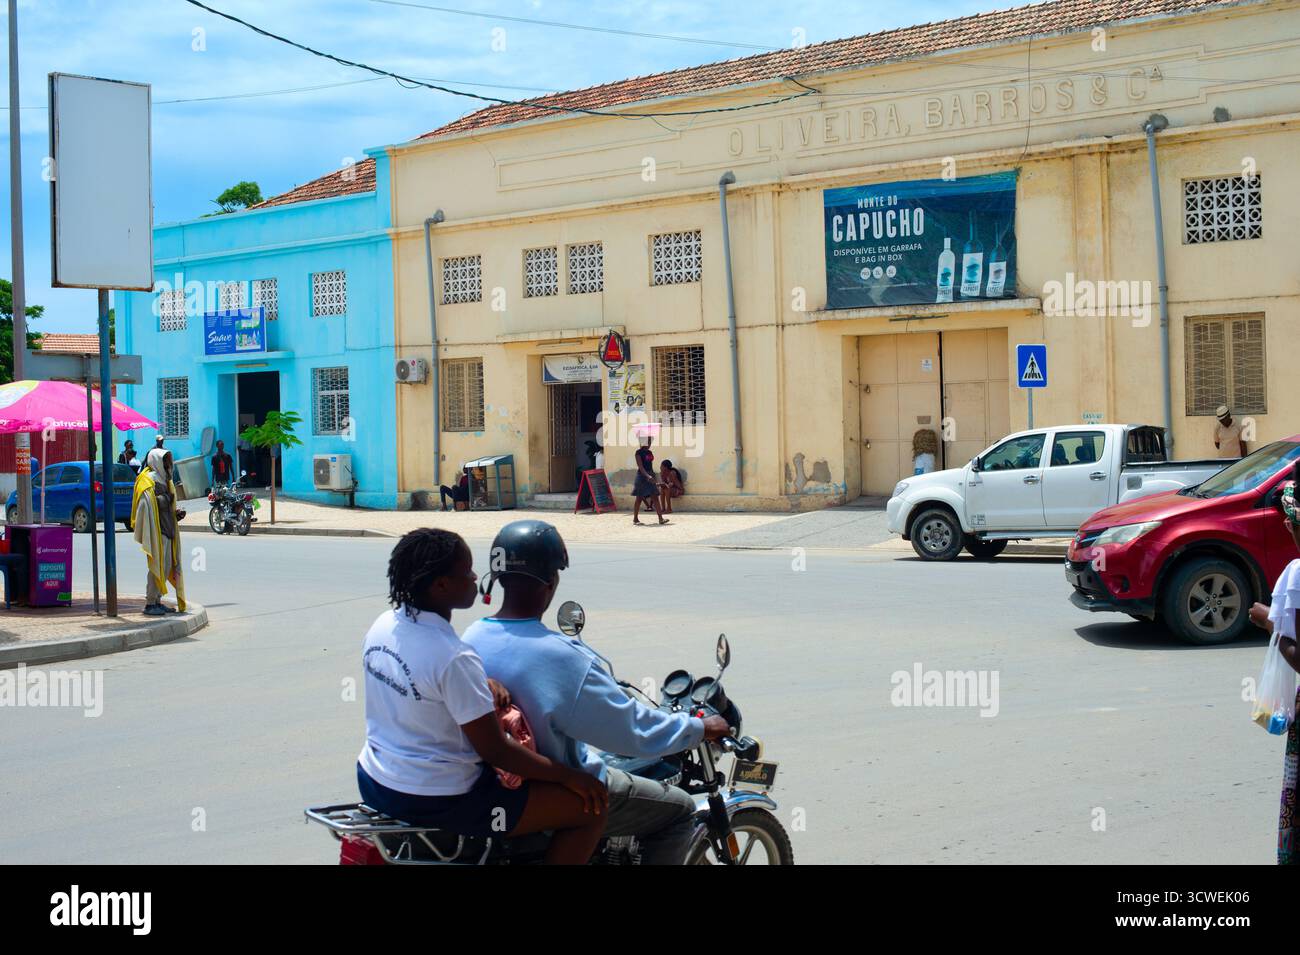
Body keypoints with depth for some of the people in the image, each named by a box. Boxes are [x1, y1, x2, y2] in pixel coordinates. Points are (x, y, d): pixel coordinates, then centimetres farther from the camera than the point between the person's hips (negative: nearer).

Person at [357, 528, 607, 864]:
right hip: (436, 801, -9)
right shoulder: (455, 659, -27)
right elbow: (494, 751, -22)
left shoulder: (382, 625, -2)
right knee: (590, 806, -4)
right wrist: (570, 777, -11)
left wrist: (484, 686, 2)